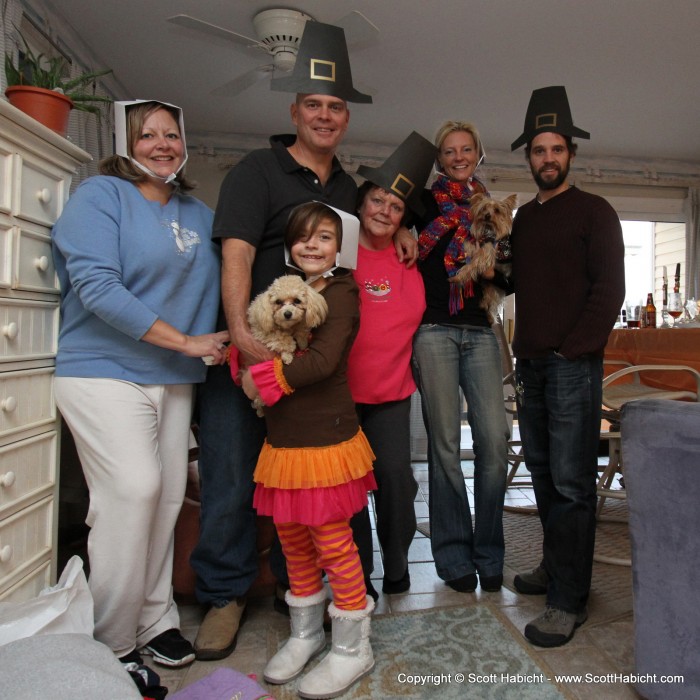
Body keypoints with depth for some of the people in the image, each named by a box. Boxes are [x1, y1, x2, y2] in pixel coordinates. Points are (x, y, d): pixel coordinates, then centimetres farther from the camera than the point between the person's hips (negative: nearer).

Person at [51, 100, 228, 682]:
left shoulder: (199, 214, 15)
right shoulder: (100, 195, -3)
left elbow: (212, 285, 20)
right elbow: (97, 286, -15)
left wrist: (220, 343, 2)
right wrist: (185, 342, -16)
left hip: (173, 377, 6)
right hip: (104, 372, -5)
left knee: (168, 493, 5)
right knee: (134, 487, -14)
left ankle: (155, 619, 22)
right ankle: (112, 641, 5)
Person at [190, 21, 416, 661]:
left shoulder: (348, 186, 16)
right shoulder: (258, 171, -3)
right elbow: (236, 253, -16)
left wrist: (398, 230, 9)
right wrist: (241, 333, -29)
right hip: (247, 351, -5)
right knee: (233, 476, 1)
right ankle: (226, 596, 20)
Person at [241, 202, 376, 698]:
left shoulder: (340, 293, -9)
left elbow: (322, 361, -22)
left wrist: (264, 378, -13)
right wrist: (249, 372, -6)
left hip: (326, 439, -7)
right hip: (284, 442, 8)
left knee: (334, 545, 4)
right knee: (293, 542, 17)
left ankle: (353, 648, 23)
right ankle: (306, 633, 37)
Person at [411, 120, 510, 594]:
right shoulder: (430, 201, 8)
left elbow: (511, 281, 20)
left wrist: (496, 270, -1)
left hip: (480, 333, 4)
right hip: (435, 330, -3)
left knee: (495, 439, -4)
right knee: (445, 443, -1)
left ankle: (488, 553, 14)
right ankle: (454, 554, 15)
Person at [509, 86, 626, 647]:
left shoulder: (593, 211, 1)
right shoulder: (524, 217, 18)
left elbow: (610, 289, -7)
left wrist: (574, 349, -14)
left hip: (573, 364, -6)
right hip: (531, 363, 6)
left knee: (571, 483, -5)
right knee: (543, 471, 12)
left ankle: (569, 600, 4)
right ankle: (556, 566, 27)